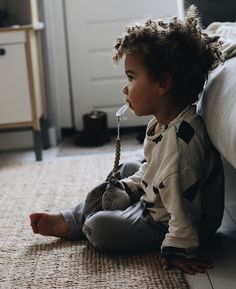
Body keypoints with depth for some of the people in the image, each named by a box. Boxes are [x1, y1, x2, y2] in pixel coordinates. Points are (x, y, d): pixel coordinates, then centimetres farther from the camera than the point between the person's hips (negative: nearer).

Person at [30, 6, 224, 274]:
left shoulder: (181, 137, -35)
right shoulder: (161, 122, -1)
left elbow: (184, 203, -33)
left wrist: (179, 249, -27)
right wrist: (129, 184, 14)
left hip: (164, 223, -10)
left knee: (99, 228, -18)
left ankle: (70, 224, 16)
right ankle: (68, 219, 26)